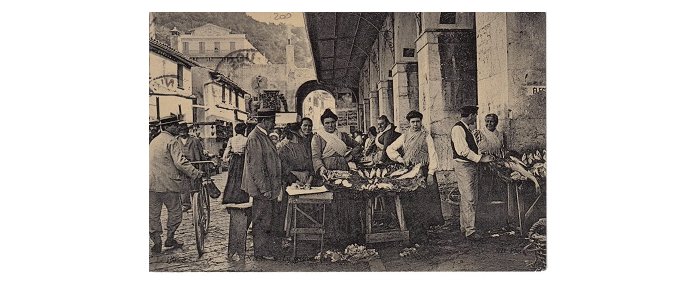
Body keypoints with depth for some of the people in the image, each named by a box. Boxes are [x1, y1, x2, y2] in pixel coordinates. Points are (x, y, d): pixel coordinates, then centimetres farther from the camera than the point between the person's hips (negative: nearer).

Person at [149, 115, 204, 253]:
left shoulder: (154, 141, 15)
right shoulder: (172, 141, -10)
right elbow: (180, 162, -20)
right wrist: (196, 173, -17)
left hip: (152, 184, 7)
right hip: (168, 184, -7)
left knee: (153, 214, 11)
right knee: (175, 211, 11)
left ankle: (156, 241, 12)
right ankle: (170, 239, 17)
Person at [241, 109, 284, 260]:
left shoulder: (264, 136, 13)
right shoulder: (254, 138, -18)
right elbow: (256, 166, -21)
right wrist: (264, 189, -21)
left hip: (270, 187, 10)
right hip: (262, 187, -10)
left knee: (270, 217, 18)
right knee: (261, 220, 1)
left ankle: (271, 246, 29)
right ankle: (261, 251, 11)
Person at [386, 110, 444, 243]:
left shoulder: (426, 136, 3)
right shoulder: (404, 136, 13)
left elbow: (432, 155, -3)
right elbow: (389, 149, 18)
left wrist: (431, 173, -12)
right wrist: (398, 157, 1)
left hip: (424, 172, -2)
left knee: (424, 201, -6)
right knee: (410, 203, -1)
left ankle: (423, 231, 2)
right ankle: (414, 234, 3)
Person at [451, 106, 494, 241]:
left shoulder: (466, 129, 17)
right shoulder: (458, 129, -14)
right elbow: (463, 150, -22)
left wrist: (481, 157, 12)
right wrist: (480, 158, -21)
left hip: (471, 165, 10)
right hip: (463, 166, -10)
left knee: (471, 199, 12)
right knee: (469, 199, -10)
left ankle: (464, 227, 21)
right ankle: (470, 231, -7)